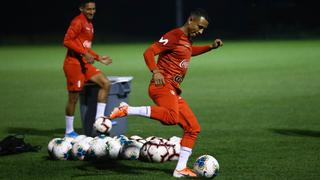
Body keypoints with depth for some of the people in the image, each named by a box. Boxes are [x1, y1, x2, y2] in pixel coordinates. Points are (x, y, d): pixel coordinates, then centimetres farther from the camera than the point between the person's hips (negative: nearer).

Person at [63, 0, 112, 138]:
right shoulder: (78, 22, -11)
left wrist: (99, 58, 19)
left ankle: (99, 119, 0)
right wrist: (84, 53, -23)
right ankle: (69, 131, 7)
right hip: (74, 63, -9)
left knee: (106, 83, -1)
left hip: (85, 63, 9)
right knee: (73, 98, -3)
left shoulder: (89, 24, 18)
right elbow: (67, 41, -20)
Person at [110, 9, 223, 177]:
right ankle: (126, 110, -31)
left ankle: (180, 169, 13)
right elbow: (149, 52, -16)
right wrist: (156, 72, -32)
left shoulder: (187, 39, 20)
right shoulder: (174, 36, -9)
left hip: (173, 91, 10)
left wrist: (210, 47, 35)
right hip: (163, 86, -10)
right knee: (171, 117, -38)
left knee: (193, 128, 8)